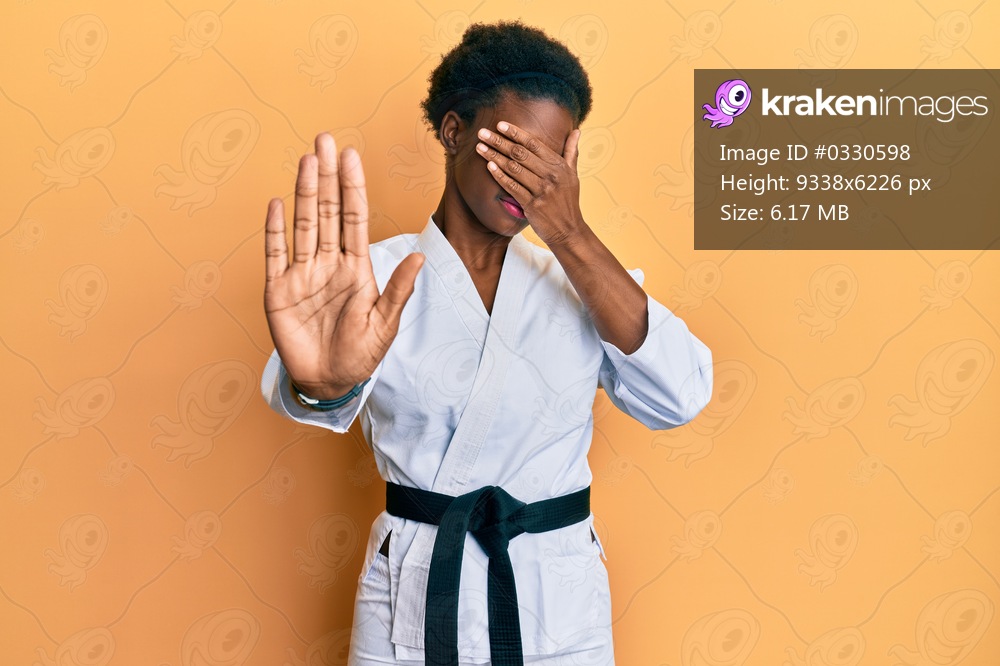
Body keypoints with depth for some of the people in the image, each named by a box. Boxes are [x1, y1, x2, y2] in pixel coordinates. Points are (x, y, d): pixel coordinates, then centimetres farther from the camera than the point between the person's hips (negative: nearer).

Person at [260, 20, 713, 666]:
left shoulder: (579, 277, 1)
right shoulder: (379, 274, -6)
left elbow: (680, 396, -14)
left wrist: (572, 236, -18)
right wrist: (322, 380, -51)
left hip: (560, 608, 2)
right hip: (412, 603, -1)